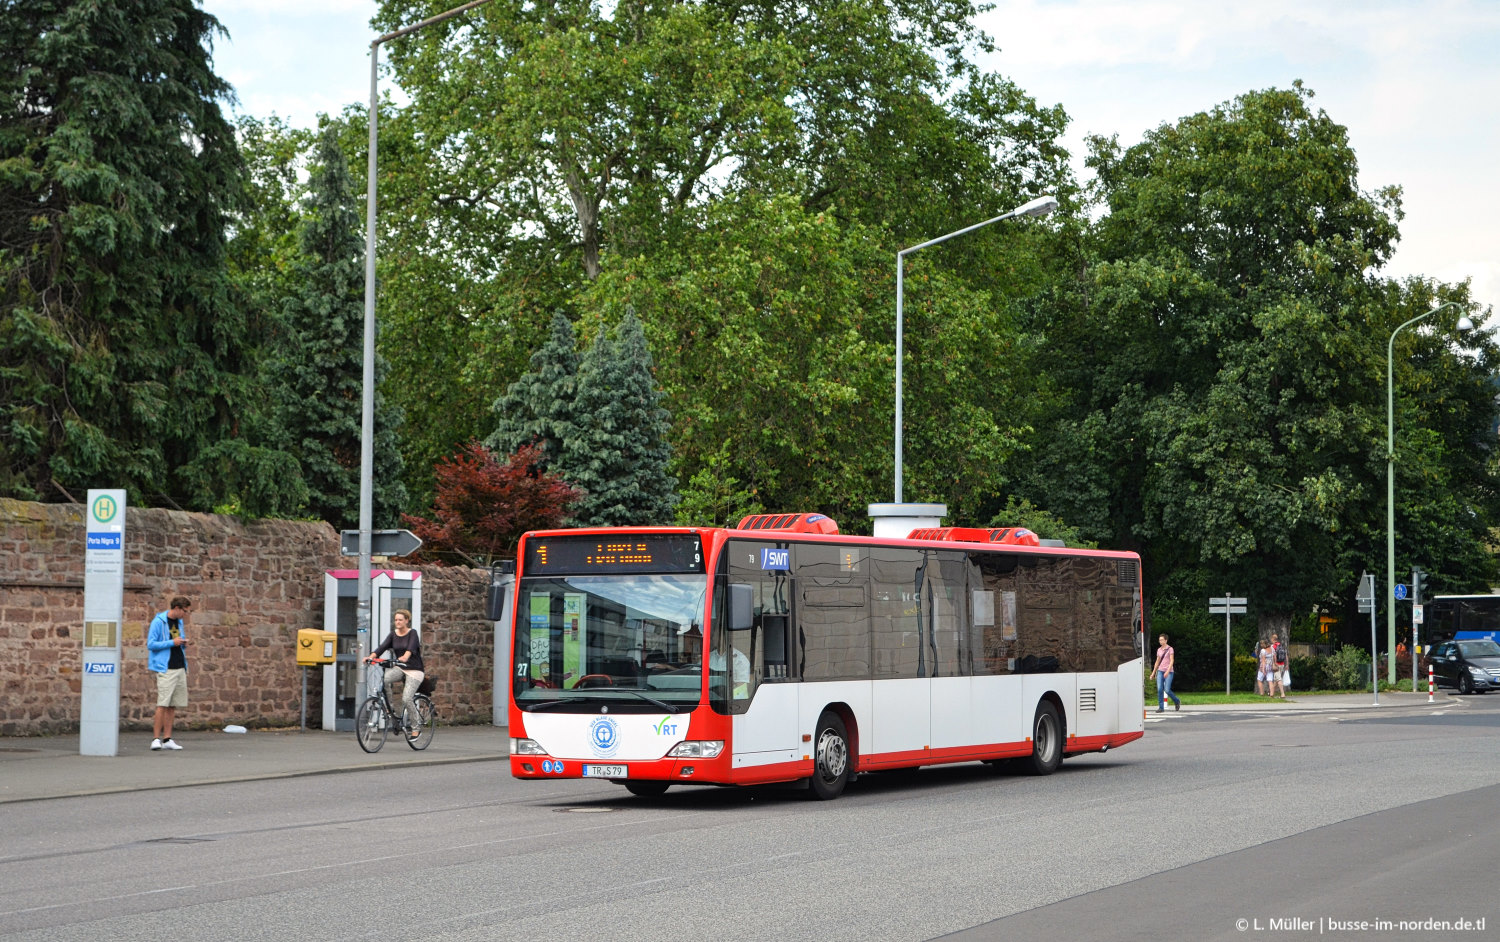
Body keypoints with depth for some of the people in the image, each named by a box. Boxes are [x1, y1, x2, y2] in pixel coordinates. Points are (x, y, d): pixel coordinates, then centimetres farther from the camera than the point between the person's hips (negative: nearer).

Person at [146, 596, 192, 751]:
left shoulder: (180, 622, 16)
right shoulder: (158, 622, -6)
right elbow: (151, 644, -10)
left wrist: (183, 643, 5)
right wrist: (172, 642, -13)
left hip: (180, 668, 7)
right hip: (165, 669, -7)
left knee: (172, 706, 6)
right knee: (163, 704, -11)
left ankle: (167, 739, 8)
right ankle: (156, 739, -8)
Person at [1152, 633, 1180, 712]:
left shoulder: (1170, 649, -5)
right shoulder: (1159, 650, 12)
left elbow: (1172, 661, -13)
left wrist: (1168, 671, -24)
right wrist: (1153, 672, 19)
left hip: (1169, 672, -5)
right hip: (1160, 671, 5)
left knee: (1167, 690, -11)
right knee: (1159, 689, -10)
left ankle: (1177, 701, 16)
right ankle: (1161, 708, -6)